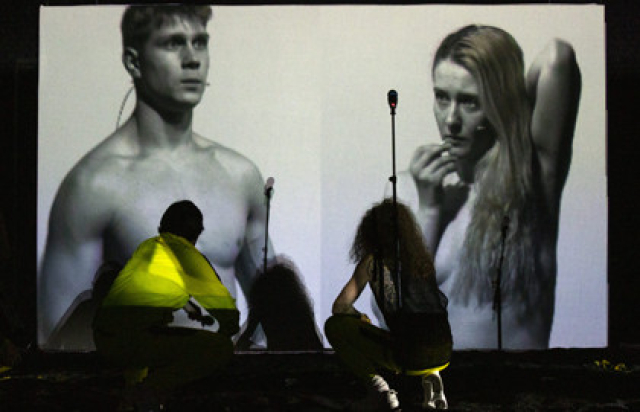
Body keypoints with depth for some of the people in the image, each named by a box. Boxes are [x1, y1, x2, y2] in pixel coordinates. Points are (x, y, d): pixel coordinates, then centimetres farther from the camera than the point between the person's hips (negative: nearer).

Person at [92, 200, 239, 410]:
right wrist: (228, 329, 32)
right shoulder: (189, 255, 4)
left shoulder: (147, 246, 25)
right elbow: (223, 304, 9)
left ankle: (134, 383, 19)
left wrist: (190, 308, 62)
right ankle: (148, 392, -11)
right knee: (221, 348, -5)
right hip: (133, 342, -8)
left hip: (102, 339, 8)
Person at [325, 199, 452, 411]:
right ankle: (431, 378, 13)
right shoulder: (423, 258, 16)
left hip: (411, 355, -5)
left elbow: (339, 307, 2)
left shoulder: (372, 261, 1)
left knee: (334, 326, 10)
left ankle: (379, 389, -1)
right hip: (443, 354, 5)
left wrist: (361, 318, 23)